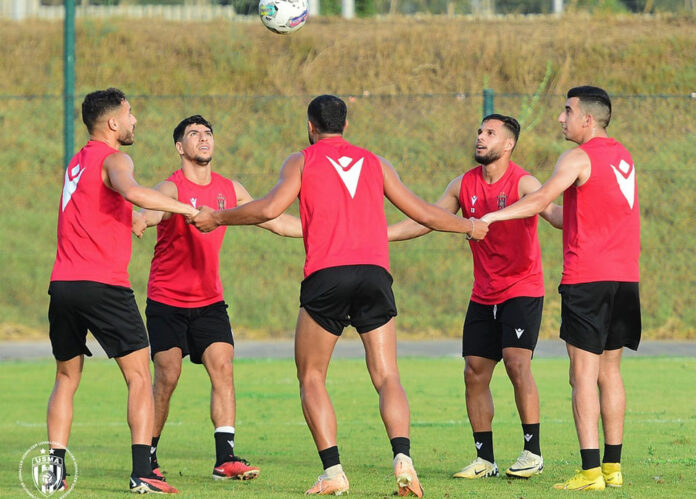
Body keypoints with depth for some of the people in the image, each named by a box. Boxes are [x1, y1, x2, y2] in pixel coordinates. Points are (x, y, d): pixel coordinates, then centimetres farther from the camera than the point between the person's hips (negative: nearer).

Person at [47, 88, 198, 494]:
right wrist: (188, 209, -23)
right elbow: (131, 192, -28)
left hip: (63, 285, 7)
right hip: (104, 285, -7)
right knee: (140, 377, -2)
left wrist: (135, 220, 43)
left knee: (66, 379, 17)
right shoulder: (112, 159, -6)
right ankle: (142, 472, -12)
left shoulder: (78, 162, 20)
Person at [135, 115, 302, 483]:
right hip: (167, 302, -4)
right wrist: (140, 220, -62)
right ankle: (148, 455, 13)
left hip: (209, 301, 4)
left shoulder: (230, 190, 6)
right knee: (167, 377, -4)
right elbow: (152, 210, -36)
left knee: (222, 369, -11)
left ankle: (225, 458, -15)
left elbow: (277, 222, 13)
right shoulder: (172, 187, -12)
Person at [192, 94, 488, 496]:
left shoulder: (303, 161, 12)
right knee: (387, 377, 1)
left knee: (311, 377, 9)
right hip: (375, 271, 2)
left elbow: (270, 209, -3)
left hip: (326, 275, -2)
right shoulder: (375, 163, 21)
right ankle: (403, 457, -22)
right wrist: (470, 227, 41)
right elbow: (424, 214, 24)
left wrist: (217, 218, 11)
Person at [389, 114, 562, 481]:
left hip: (522, 289, -6)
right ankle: (484, 459, 9)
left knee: (517, 362, -18)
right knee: (475, 372, 1)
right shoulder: (463, 185, 5)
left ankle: (533, 452, -10)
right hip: (483, 295, 6)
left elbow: (552, 211, -29)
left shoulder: (523, 183, -12)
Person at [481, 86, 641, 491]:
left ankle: (590, 470, -14)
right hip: (625, 276, 7)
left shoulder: (579, 158, -8)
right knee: (610, 372, 12)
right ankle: (613, 466, 10)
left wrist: (491, 217, -22)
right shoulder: (623, 157, 16)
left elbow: (541, 199, -21)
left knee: (584, 373, -7)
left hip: (587, 278, -7)